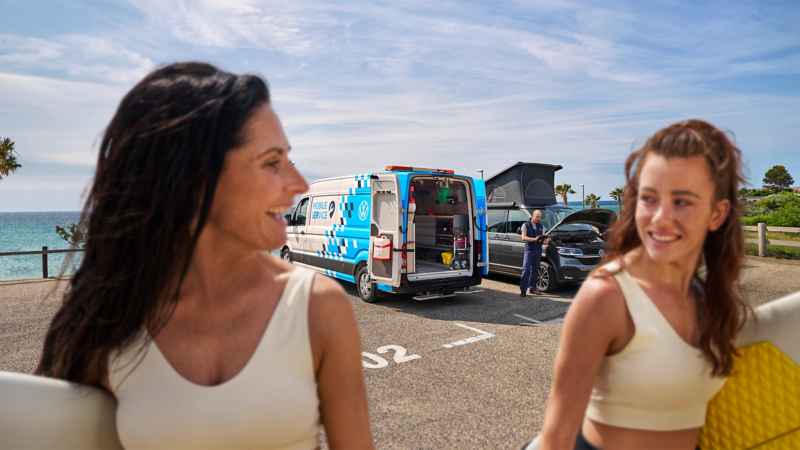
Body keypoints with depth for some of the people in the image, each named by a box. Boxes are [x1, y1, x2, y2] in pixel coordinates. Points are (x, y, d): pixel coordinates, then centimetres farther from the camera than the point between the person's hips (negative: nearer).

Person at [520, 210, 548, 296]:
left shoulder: (541, 226, 16)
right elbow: (523, 238, -9)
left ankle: (532, 288, 17)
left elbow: (544, 240, 14)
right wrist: (535, 239, -20)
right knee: (526, 270, -9)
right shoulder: (526, 225, 3)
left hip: (538, 251, 4)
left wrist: (543, 240, -12)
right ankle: (523, 289, -7)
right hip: (529, 250, -4)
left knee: (535, 270, 8)